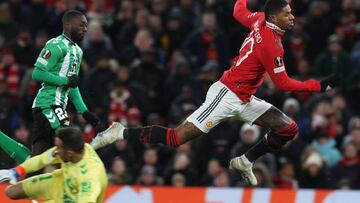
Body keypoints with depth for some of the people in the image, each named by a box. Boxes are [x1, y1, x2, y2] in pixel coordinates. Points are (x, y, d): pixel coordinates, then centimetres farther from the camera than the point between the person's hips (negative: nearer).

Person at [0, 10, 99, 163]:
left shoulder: (77, 50, 22)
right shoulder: (57, 45, -10)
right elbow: (37, 73, -16)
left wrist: (84, 111, 23)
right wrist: (66, 80, -16)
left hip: (58, 107, 10)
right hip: (49, 104, -10)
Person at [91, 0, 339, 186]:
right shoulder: (270, 45, -24)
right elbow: (284, 84, -19)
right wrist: (320, 85, -18)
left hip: (244, 100, 10)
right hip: (227, 95, -10)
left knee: (289, 129, 3)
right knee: (177, 137, -12)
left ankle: (245, 162, 15)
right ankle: (121, 133, -1)